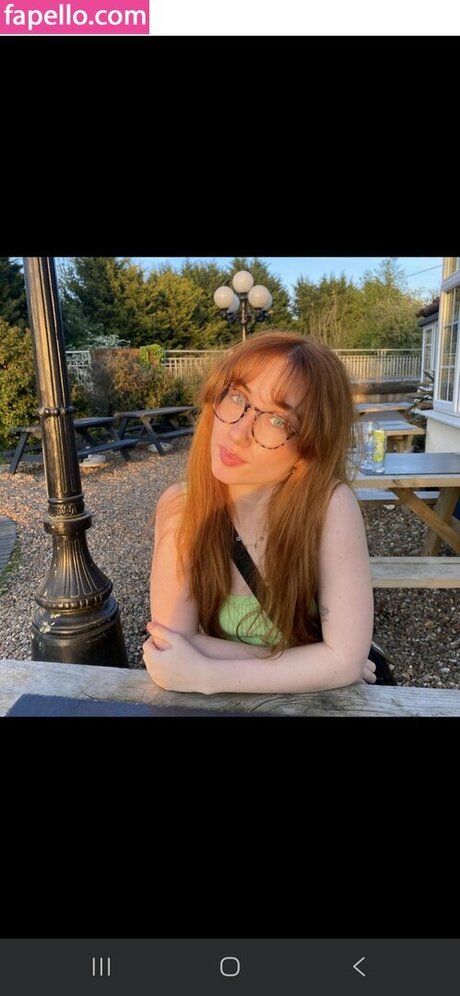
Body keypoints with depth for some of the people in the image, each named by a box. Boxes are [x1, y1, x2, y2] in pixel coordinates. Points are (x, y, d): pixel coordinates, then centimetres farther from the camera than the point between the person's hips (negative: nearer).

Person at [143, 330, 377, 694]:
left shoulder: (330, 505, -23)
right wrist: (313, 666, -19)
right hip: (228, 703, 2)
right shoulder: (180, 506, -16)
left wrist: (205, 676, -22)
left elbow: (346, 659, -21)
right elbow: (174, 641, -18)